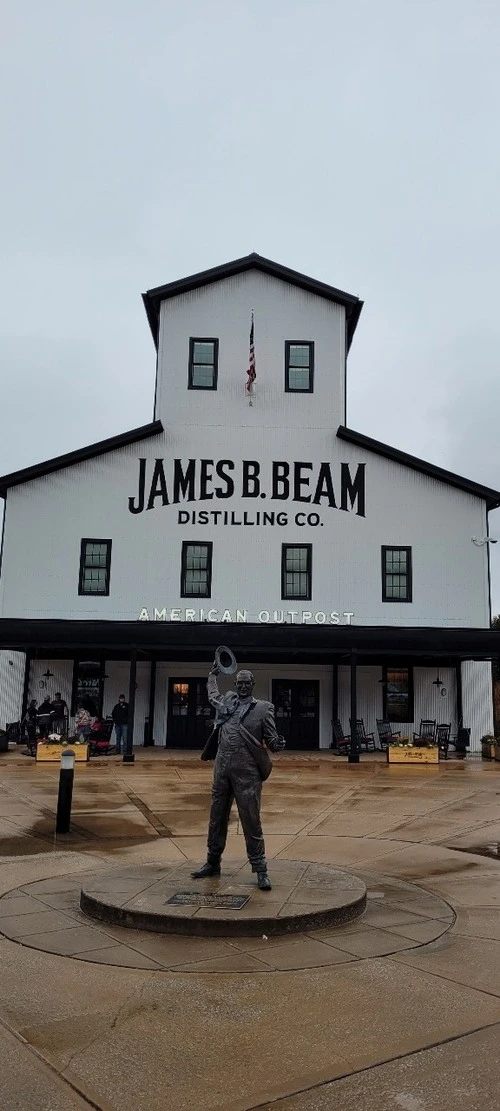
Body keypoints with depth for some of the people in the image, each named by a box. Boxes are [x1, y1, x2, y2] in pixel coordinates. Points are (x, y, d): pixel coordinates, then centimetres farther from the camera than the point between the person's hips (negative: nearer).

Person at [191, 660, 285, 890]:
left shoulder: (263, 708, 0)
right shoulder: (226, 701, 13)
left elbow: (270, 740, 0)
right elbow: (212, 694, 37)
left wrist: (277, 744, -21)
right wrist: (213, 675, 43)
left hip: (247, 773, -5)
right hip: (222, 769, 5)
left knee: (251, 821, -5)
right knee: (217, 818, 14)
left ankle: (260, 870, 3)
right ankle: (212, 863, 28)